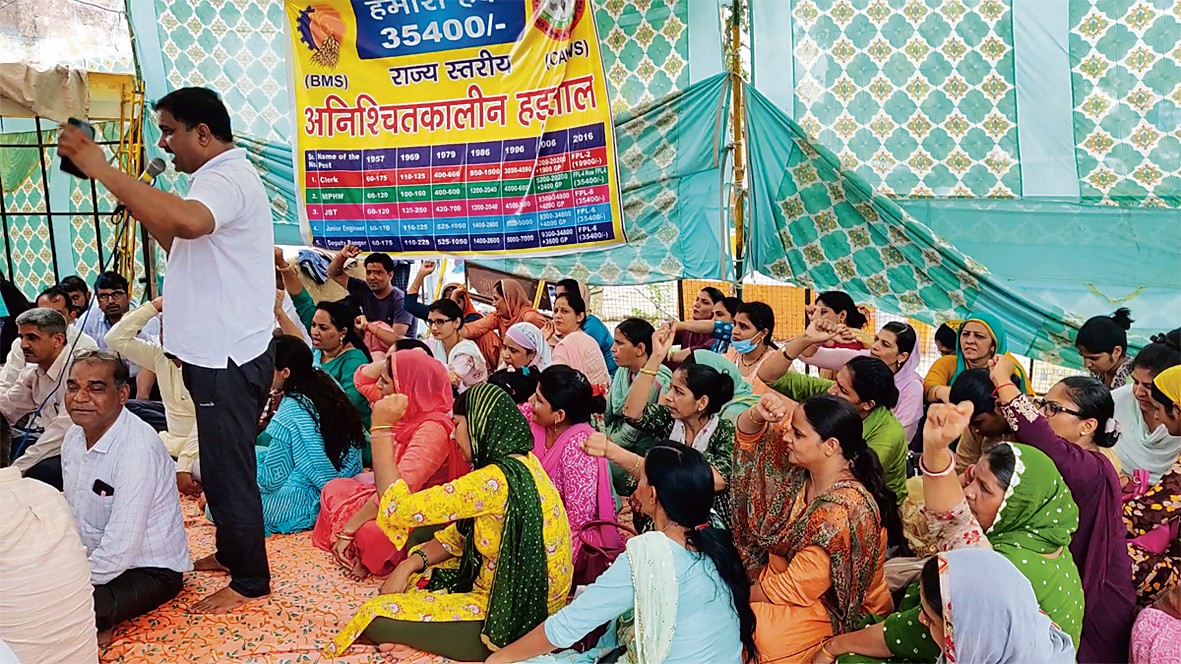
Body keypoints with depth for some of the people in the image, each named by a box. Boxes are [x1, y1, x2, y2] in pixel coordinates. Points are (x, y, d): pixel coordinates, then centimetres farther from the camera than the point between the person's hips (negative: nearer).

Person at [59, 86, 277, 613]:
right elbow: (187, 246, 22)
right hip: (218, 353, 11)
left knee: (228, 470, 0)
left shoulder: (227, 178, -17)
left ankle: (249, 580, 14)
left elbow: (187, 221, -41)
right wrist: (140, 209, 10)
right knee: (223, 465, 21)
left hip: (226, 358, -11)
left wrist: (102, 169, -33)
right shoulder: (218, 178, 18)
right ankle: (232, 552, 36)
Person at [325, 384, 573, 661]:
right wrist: (411, 563, -2)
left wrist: (381, 428, -20)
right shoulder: (521, 462, 3)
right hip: (522, 599, 9)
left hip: (514, 620, -9)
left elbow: (398, 510, -25)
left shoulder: (497, 480, -27)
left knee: (378, 617, -8)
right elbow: (462, 531, 11)